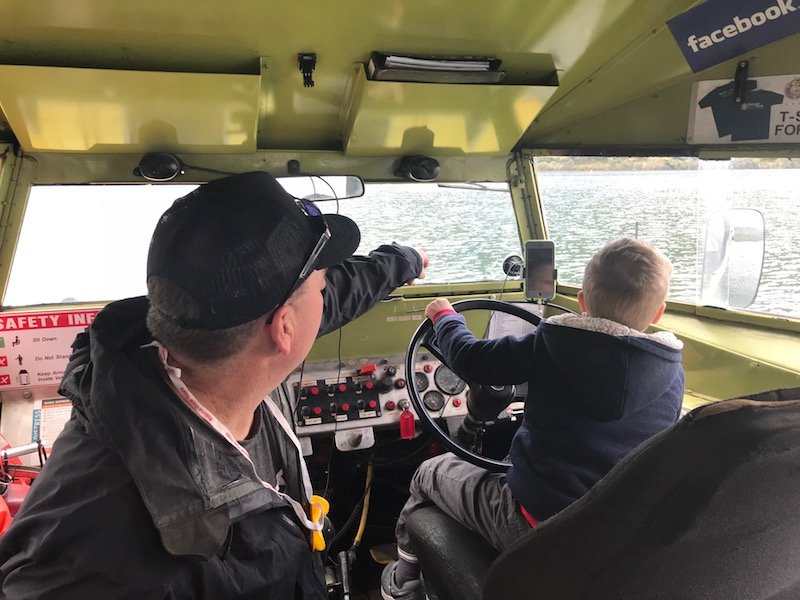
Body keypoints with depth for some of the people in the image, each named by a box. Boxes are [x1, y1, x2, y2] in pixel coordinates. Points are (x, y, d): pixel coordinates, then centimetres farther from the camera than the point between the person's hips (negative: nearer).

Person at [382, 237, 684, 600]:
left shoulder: (551, 346, -17)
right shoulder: (673, 375, -5)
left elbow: (469, 360, -9)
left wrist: (444, 316, 11)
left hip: (537, 529, -5)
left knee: (430, 474, 17)